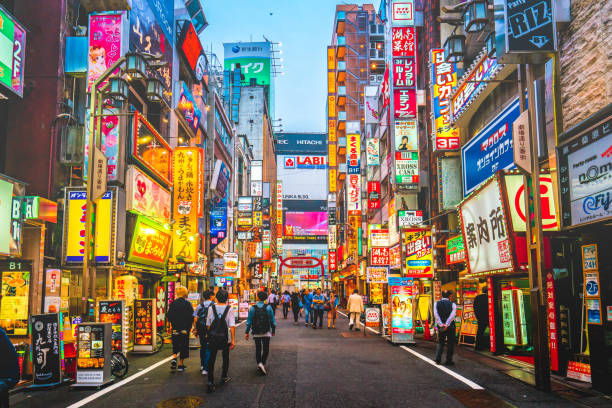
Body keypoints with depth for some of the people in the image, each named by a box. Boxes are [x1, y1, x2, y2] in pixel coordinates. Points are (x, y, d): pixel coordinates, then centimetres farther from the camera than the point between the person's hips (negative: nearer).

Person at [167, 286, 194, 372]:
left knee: (175, 345, 13)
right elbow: (191, 316, -8)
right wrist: (189, 327, 5)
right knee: (184, 345, 7)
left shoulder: (173, 303, 0)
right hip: (185, 328, -2)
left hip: (175, 328, 2)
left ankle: (174, 358, -12)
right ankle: (181, 364, 9)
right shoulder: (187, 304, -8)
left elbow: (169, 316, 2)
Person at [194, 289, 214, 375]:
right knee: (209, 349, 0)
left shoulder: (200, 306, 6)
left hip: (200, 329, 5)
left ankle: (202, 365, 33)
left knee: (202, 347, 20)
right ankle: (205, 369, -6)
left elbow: (195, 319, 5)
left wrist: (196, 330, 13)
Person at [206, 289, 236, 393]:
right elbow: (232, 325, -11)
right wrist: (233, 340, -9)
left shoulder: (211, 308, -1)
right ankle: (224, 377, 34)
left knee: (211, 358, 3)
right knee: (225, 357, 21)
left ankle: (210, 382, -6)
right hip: (225, 337, -1)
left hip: (213, 337, 1)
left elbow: (208, 324, 3)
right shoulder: (229, 309, -6)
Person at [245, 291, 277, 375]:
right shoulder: (268, 307, -5)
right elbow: (273, 321, 0)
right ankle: (262, 363, -12)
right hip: (266, 332, -1)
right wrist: (273, 330, 12)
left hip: (256, 333, 1)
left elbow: (249, 321, -1)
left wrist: (247, 332, 5)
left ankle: (259, 363, 3)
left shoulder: (252, 308, -3)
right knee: (266, 349, 5)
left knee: (258, 349, 13)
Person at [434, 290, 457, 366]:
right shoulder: (452, 304, -2)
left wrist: (441, 325, -13)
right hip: (450, 326, -2)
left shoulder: (437, 303, 3)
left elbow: (436, 315, -9)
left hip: (441, 326, 2)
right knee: (450, 343, 9)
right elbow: (452, 315, -15)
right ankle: (448, 361, 11)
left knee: (440, 342, 15)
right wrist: (446, 325, -19)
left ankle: (438, 359, 6)